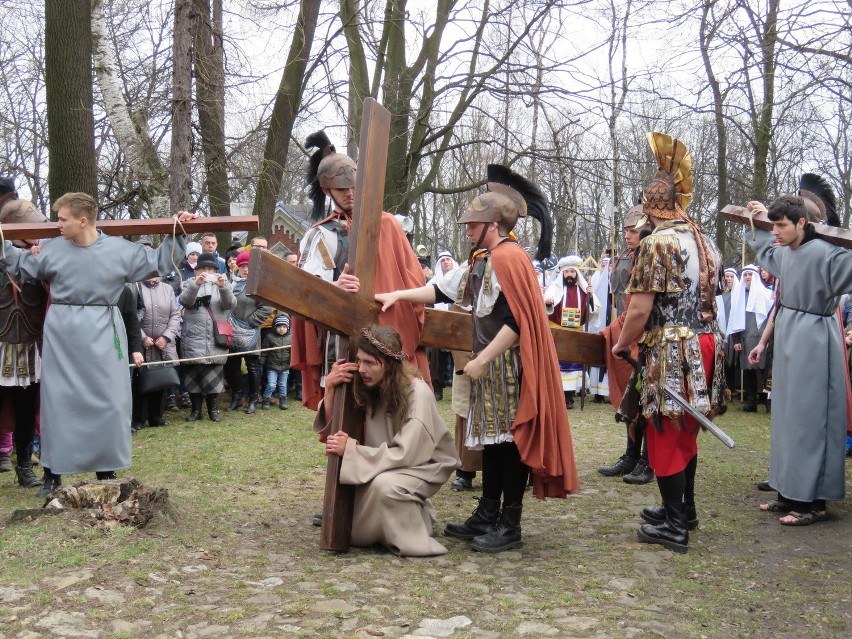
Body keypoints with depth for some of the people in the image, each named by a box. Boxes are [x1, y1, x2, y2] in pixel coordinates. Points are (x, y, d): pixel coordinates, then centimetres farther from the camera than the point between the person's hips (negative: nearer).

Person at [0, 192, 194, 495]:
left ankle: (107, 468, 17)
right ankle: (53, 472, 14)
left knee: (108, 400, 3)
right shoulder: (53, 249, 1)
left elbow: (158, 262, 6)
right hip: (62, 333, 1)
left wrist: (177, 235, 3)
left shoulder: (121, 250, -4)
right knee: (57, 400, 4)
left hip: (102, 332, -1)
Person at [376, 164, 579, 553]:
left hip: (510, 366, -10)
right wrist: (398, 295, 11)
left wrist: (481, 360, -20)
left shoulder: (508, 258, -18)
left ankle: (510, 526, 8)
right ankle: (487, 517, 26)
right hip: (491, 366, 10)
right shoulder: (482, 260, 12)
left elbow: (517, 322, -23)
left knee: (511, 440, -1)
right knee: (493, 439, 15)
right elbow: (443, 290, 19)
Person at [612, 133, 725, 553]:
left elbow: (639, 310, -18)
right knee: (686, 434, 19)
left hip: (670, 351, -8)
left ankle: (674, 527, 7)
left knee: (665, 436, 1)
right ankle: (684, 510, 32)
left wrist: (621, 344, -3)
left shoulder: (657, 244, -15)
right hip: (705, 345, 8)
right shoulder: (704, 242, 10)